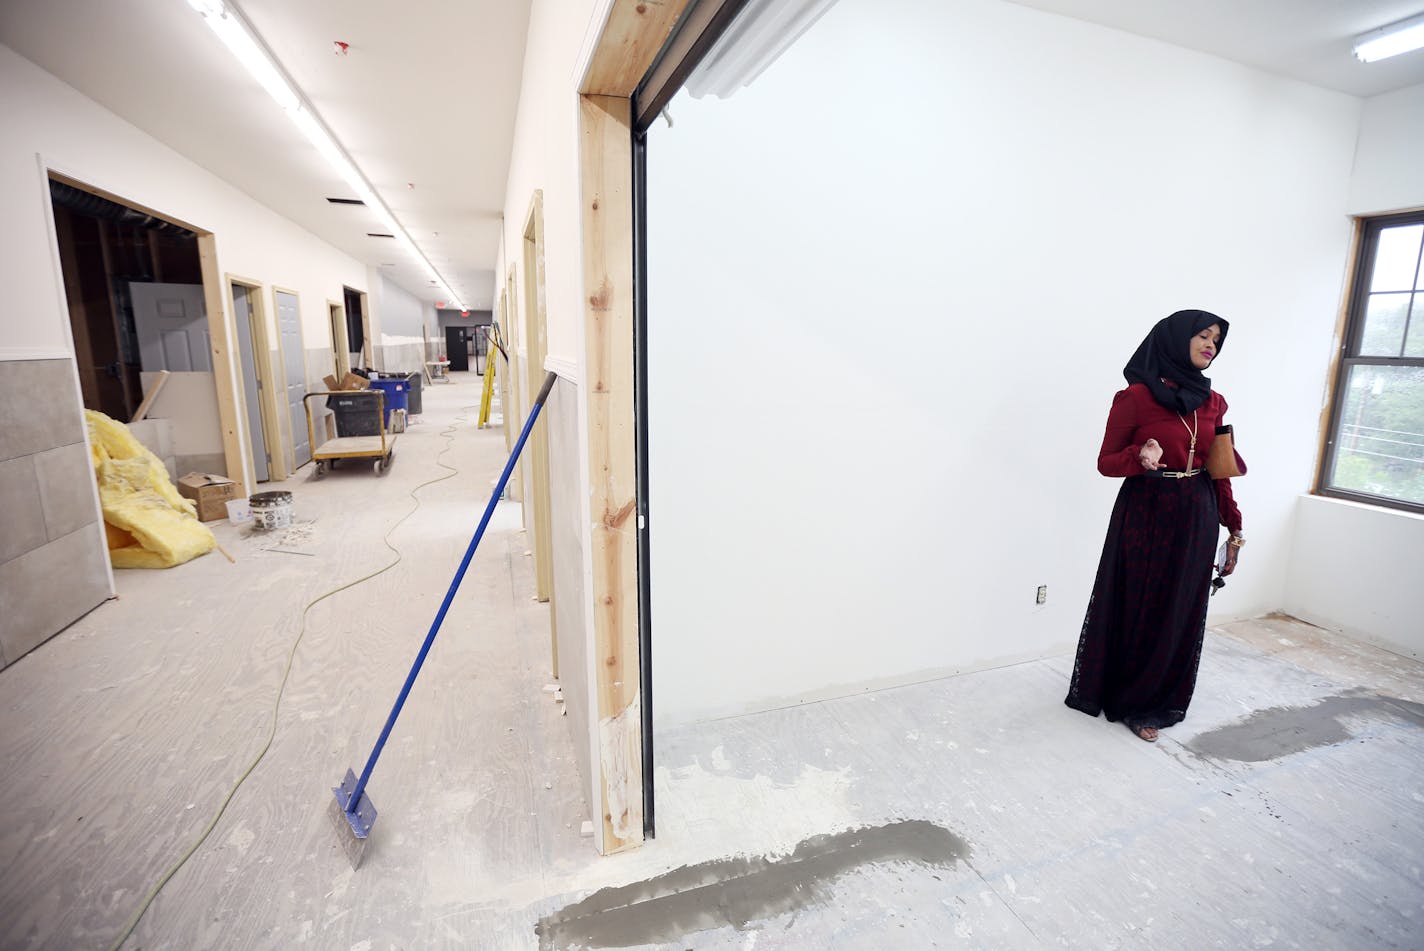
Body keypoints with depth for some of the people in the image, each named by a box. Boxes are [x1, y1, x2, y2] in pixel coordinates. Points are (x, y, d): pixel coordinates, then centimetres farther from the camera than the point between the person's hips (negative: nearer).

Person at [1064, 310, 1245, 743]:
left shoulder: (1213, 402, 6)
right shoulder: (1135, 397, -11)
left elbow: (1220, 470, 12)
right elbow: (1106, 462, -7)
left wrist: (1234, 526, 11)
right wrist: (1139, 458, -28)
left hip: (1196, 519, 5)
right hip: (1146, 516, -5)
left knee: (1182, 613, 13)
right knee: (1141, 612, 4)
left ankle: (1165, 697, 32)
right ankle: (1132, 703, 23)